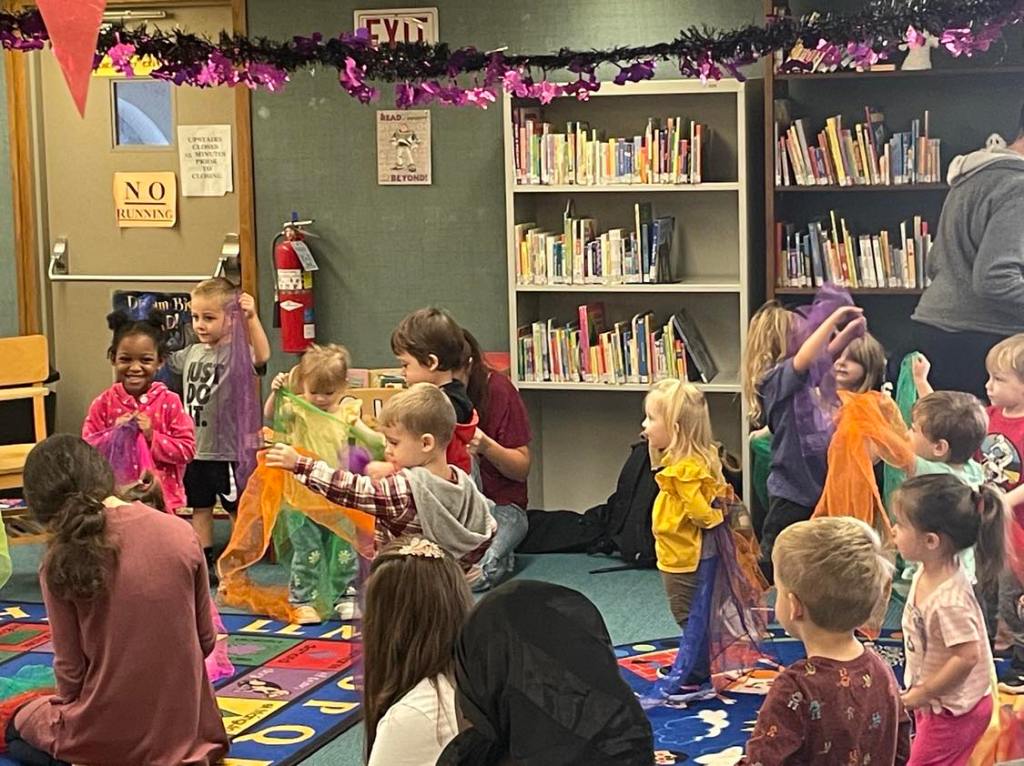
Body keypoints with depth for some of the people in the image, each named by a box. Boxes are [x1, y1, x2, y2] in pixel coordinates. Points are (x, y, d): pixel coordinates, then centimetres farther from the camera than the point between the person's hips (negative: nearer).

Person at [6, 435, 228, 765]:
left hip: (104, 736, -4)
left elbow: (70, 667, -10)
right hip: (182, 724, 4)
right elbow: (206, 640, 2)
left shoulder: (60, 562, -16)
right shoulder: (181, 533, -7)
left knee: (18, 726, 30)